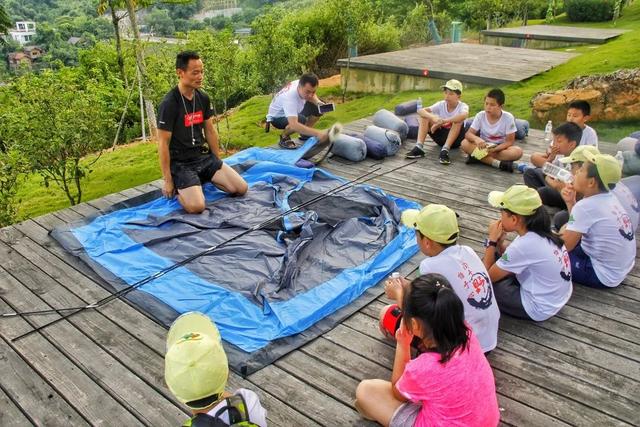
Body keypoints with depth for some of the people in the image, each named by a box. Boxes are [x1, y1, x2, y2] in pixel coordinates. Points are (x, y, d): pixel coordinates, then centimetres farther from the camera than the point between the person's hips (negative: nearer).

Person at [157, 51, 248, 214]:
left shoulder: (203, 98, 4)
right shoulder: (169, 104, -16)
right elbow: (163, 144, -15)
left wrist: (218, 162, 16)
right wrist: (167, 181, -14)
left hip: (204, 156, 7)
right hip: (180, 163, -6)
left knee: (241, 188, -6)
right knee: (196, 206, -27)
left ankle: (203, 179, 15)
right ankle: (178, 186, 4)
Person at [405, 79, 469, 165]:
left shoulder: (463, 106, -15)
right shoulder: (441, 104, -6)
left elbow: (464, 115, -43)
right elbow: (420, 111, -20)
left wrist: (443, 121, -47)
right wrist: (432, 117, -41)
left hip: (455, 139, -3)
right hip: (441, 136, 3)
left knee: (459, 120, -32)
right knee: (424, 115, -15)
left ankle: (445, 150, -38)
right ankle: (419, 147, -27)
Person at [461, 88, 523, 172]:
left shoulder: (508, 118, -13)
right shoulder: (480, 116, -8)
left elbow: (510, 141, -13)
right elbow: (468, 134, -13)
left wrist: (494, 149, -28)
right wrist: (477, 139, -36)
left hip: (501, 148, -1)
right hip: (484, 147, 1)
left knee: (518, 151, -32)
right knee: (465, 143, -26)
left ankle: (478, 157, -30)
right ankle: (498, 163, -35)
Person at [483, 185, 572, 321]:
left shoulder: (524, 245, -29)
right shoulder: (541, 231, -5)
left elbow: (487, 276, -17)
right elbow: (512, 257, 10)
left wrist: (492, 240, -12)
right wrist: (499, 240, -7)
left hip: (539, 309, -8)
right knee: (497, 262, 13)